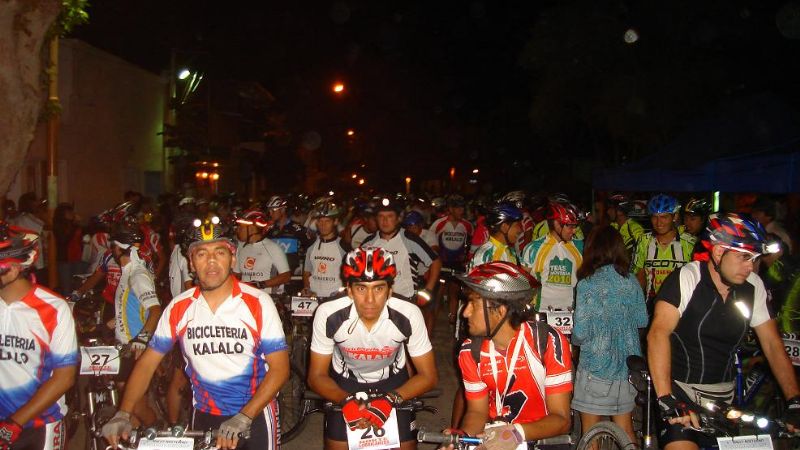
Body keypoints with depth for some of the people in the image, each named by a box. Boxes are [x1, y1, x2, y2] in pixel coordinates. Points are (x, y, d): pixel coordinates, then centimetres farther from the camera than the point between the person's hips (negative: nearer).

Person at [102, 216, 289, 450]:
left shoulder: (258, 303, -15)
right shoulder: (178, 308, -5)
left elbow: (279, 367, -16)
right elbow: (147, 363, -1)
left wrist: (243, 418, -24)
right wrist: (123, 414, -14)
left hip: (255, 414, -2)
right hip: (204, 417, 3)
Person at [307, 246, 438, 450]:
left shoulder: (408, 315, -28)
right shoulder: (328, 315, -28)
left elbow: (428, 376, -15)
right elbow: (317, 376, -13)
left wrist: (390, 399, -30)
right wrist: (347, 400, -31)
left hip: (393, 384, 0)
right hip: (343, 386, 0)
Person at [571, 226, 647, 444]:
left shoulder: (587, 285, -15)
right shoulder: (631, 281, -2)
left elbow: (581, 332, -17)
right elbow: (642, 321, 7)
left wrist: (574, 339, 5)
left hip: (596, 365, -4)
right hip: (627, 364, 5)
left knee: (591, 432, 9)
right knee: (625, 426, 18)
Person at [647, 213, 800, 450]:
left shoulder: (754, 286, -2)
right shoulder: (686, 279, -17)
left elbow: (772, 344, 4)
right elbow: (658, 333, -27)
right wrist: (666, 399, -36)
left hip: (722, 395, 6)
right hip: (680, 388, -5)